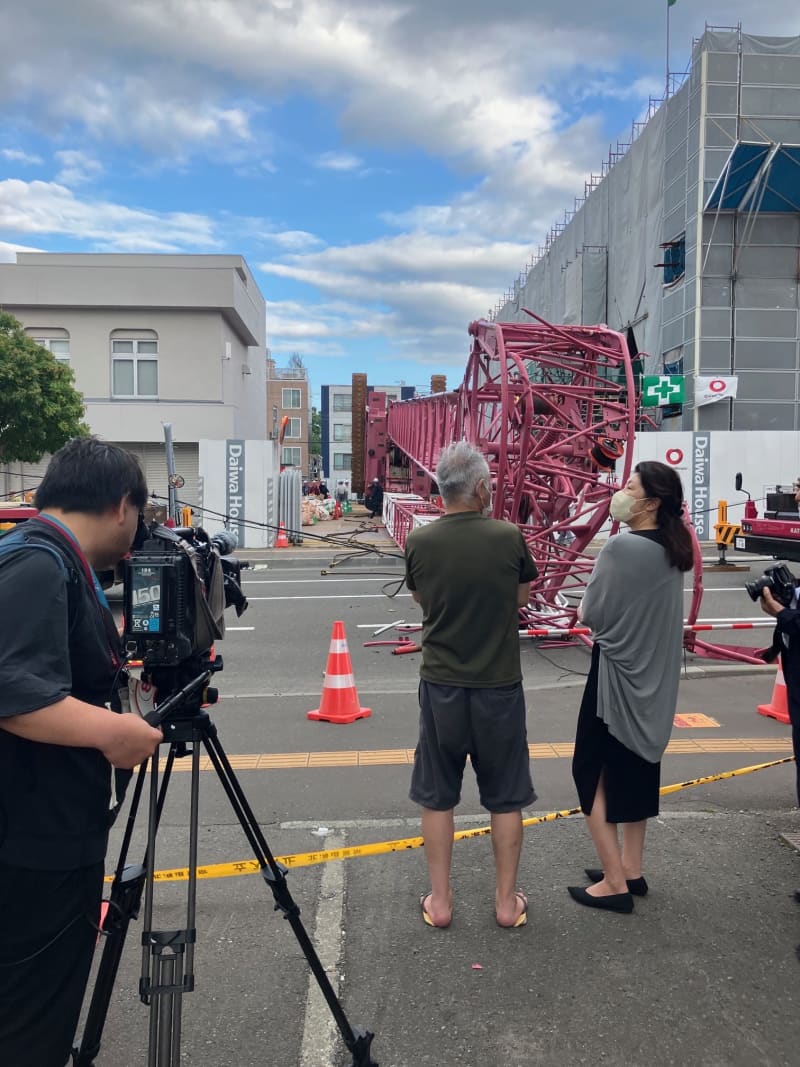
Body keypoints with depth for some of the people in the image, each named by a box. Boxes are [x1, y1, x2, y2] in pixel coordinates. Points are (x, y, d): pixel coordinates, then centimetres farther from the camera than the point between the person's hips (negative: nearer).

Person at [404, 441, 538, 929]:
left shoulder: (419, 543, -8)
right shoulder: (509, 537, -12)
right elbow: (522, 599, 4)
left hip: (441, 686, 1)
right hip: (499, 686, -1)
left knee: (437, 796, 15)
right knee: (506, 798, 15)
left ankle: (439, 900, 24)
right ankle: (507, 900, 26)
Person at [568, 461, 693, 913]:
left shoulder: (624, 546, -23)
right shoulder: (672, 548, 4)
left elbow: (593, 613, -18)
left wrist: (585, 612, 1)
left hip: (618, 673, -8)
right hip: (653, 675, 8)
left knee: (594, 773, 5)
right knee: (636, 768, 19)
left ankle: (614, 883, 12)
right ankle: (631, 870, 31)